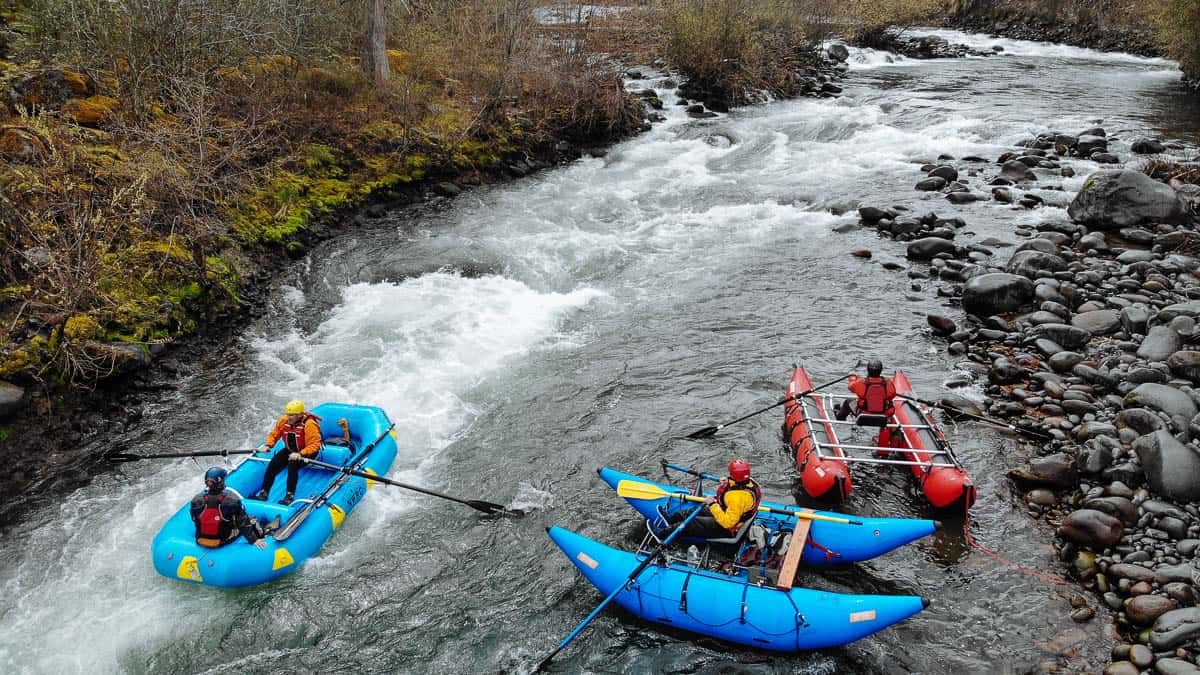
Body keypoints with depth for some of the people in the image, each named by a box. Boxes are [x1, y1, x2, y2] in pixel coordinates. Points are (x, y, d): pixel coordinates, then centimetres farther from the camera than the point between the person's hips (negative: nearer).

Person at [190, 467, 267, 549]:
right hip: (224, 541, -4)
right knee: (251, 520, 17)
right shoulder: (232, 501, -25)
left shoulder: (197, 500, -16)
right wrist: (254, 540, -10)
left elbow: (194, 520, 3)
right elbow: (243, 523, -18)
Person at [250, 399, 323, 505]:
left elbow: (314, 445, -29)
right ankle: (264, 493, -9)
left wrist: (300, 454, -41)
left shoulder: (309, 424, -25)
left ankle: (290, 496, -30)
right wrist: (268, 446, -14)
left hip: (306, 453, -6)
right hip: (289, 451, 6)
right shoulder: (283, 421, -7)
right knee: (273, 464, -15)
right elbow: (273, 434, 6)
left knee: (292, 464, -32)